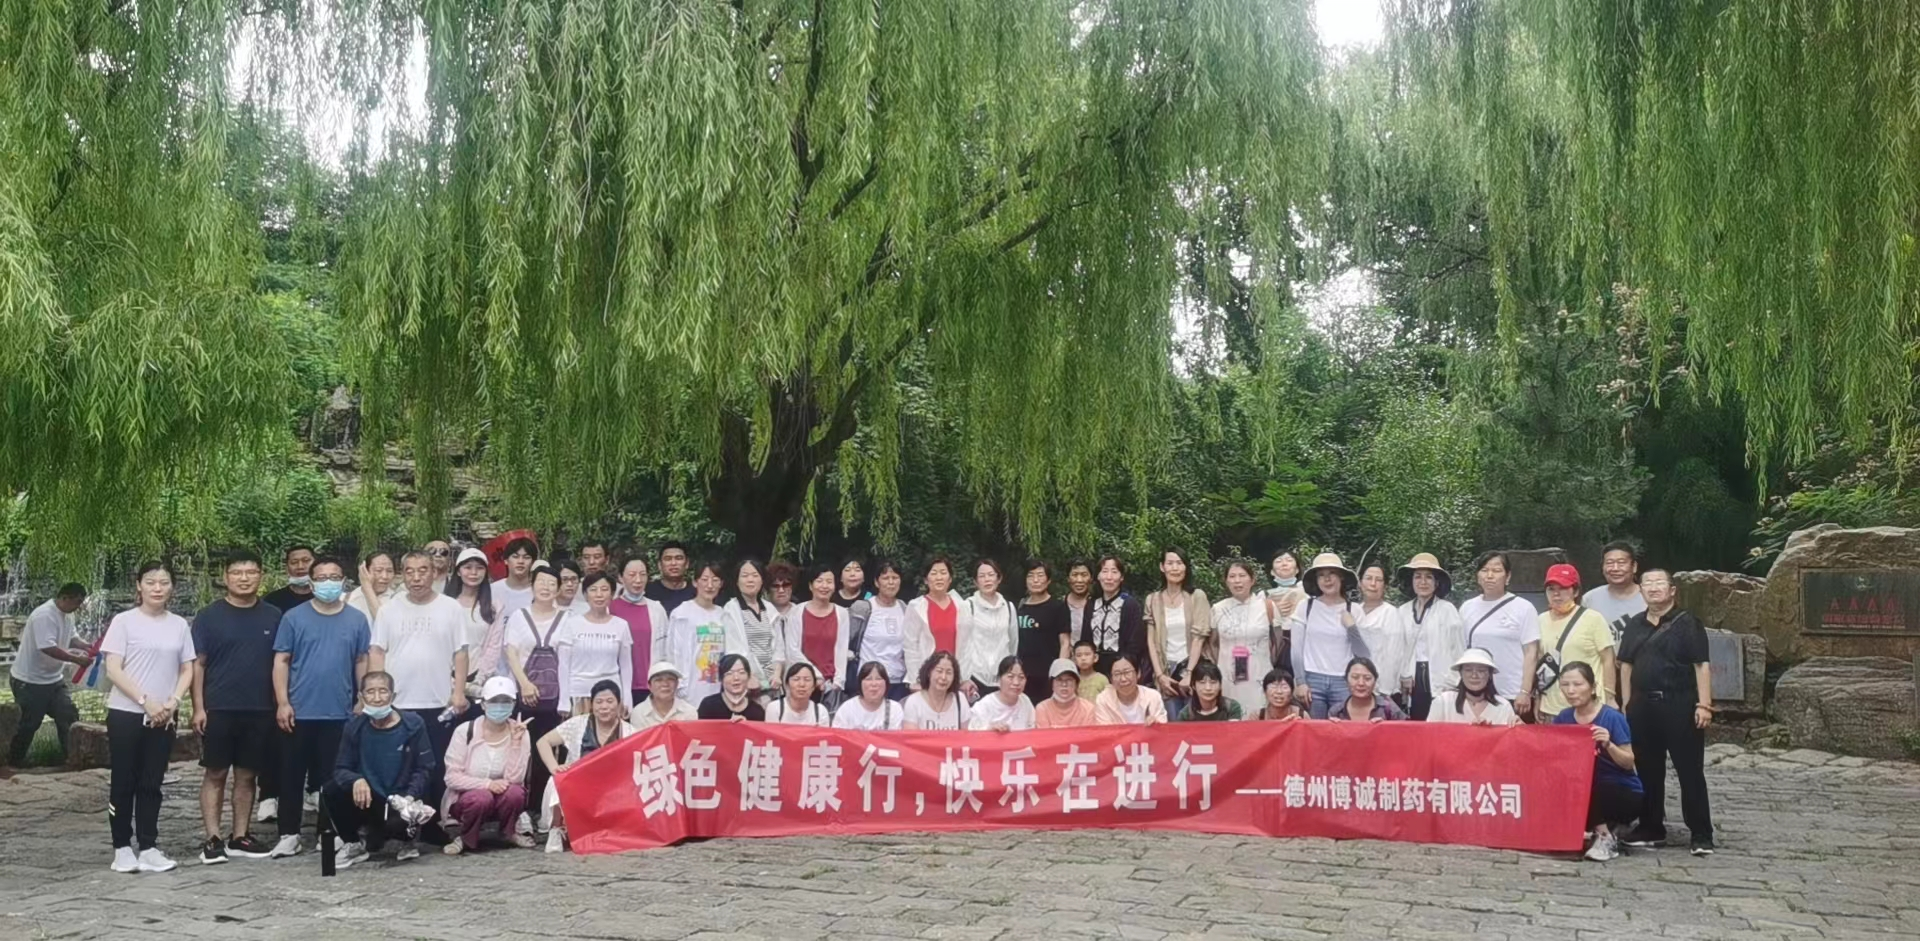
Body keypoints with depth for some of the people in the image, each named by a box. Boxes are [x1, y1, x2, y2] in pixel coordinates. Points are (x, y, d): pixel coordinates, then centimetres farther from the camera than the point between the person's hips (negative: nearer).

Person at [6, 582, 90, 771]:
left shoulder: (67, 615, 3)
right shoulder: (44, 615, -26)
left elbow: (69, 639, 15)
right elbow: (48, 648, -34)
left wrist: (88, 649, -3)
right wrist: (78, 660, -32)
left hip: (54, 678, 9)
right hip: (29, 681, -9)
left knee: (68, 717, 5)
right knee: (29, 723, 2)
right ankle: (14, 762, 19)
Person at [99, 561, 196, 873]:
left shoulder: (179, 625, 7)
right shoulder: (123, 621, -4)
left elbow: (187, 670, 9)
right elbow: (113, 671, -8)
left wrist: (172, 702, -8)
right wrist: (145, 701, -15)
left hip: (163, 717, 3)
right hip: (126, 713, -3)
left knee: (151, 784, 7)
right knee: (123, 783, 3)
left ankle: (148, 846, 12)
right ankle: (122, 847, 11)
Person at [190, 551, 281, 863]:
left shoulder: (273, 617, 5)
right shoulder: (209, 616, 0)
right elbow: (197, 664, 0)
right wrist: (198, 708, -7)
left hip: (259, 710, 2)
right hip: (218, 709, -2)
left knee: (247, 775, 8)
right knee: (215, 774, 3)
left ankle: (240, 838, 16)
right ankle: (213, 839, 7)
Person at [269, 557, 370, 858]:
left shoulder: (357, 620, 5)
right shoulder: (294, 617, 0)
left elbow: (362, 662, 9)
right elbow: (281, 661, -1)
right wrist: (282, 702, -8)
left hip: (341, 714, 1)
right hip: (299, 712, -1)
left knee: (334, 777, 8)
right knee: (292, 775, 5)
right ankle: (289, 834, 14)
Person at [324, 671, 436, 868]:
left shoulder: (413, 724, -7)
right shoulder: (354, 727, -1)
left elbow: (424, 769, -6)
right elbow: (341, 769, -2)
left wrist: (410, 796, -23)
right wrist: (356, 780, -26)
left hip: (401, 801, -3)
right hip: (370, 799, 3)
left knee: (396, 821, -38)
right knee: (331, 791, -25)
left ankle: (408, 839, 6)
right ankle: (354, 844, 3)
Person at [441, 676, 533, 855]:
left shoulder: (520, 732, -9)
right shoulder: (465, 731, -12)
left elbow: (514, 779, -19)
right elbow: (452, 777, -15)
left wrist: (515, 743, -27)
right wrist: (487, 784, -28)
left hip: (502, 798, 2)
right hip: (466, 797, -2)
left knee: (515, 792, -31)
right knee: (482, 797, -35)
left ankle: (508, 832, 0)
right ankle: (466, 838, -4)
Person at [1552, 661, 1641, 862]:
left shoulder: (1612, 717, -16)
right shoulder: (1564, 717, 1)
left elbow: (1628, 763, -17)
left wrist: (1608, 744, -35)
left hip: (1624, 793, -6)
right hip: (1587, 791, 6)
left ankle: (1605, 837, -11)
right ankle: (1606, 825, 4)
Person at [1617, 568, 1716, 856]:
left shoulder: (1686, 622, -3)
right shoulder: (1634, 624, 13)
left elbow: (1702, 665, -7)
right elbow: (1627, 665, 16)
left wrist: (1704, 705, -14)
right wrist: (1626, 704, 10)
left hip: (1680, 705, -5)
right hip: (1642, 705, 5)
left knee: (1690, 771, -2)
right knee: (1648, 770, 11)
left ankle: (1701, 835, 3)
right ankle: (1651, 828, 21)